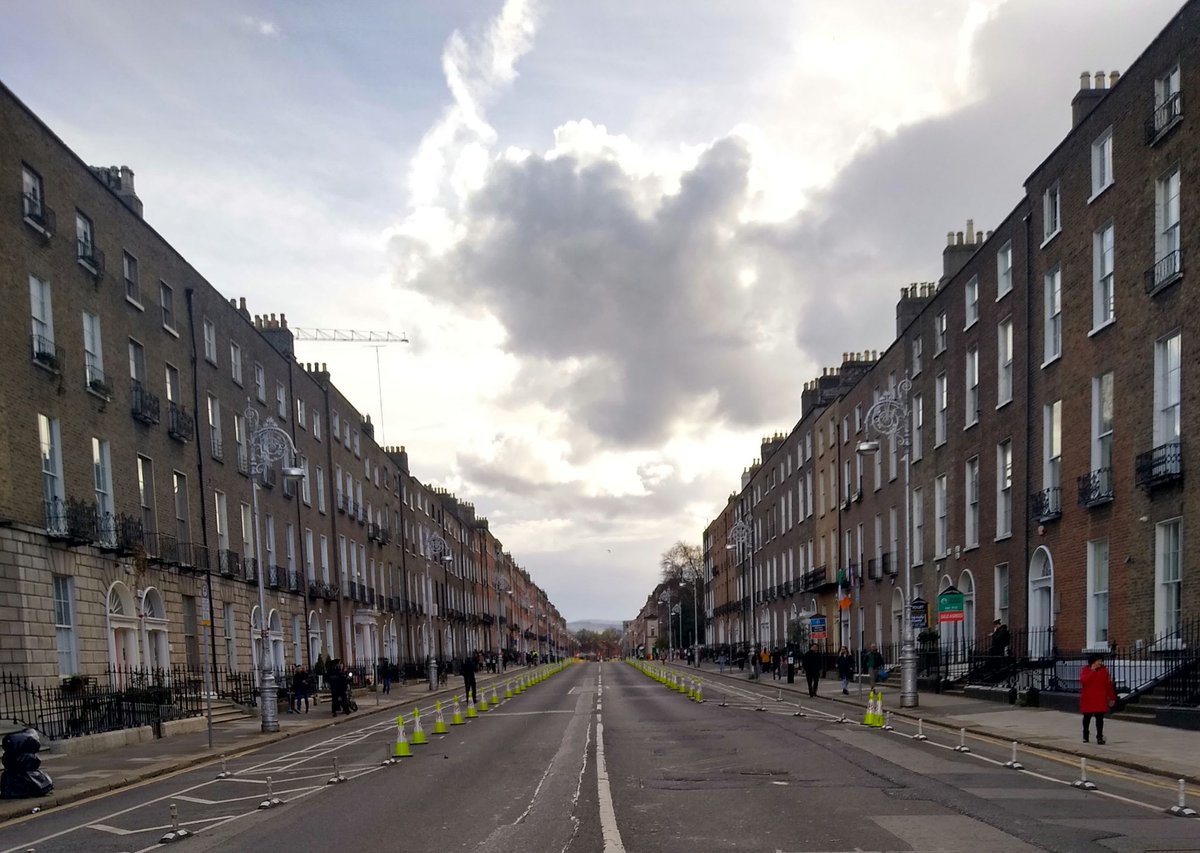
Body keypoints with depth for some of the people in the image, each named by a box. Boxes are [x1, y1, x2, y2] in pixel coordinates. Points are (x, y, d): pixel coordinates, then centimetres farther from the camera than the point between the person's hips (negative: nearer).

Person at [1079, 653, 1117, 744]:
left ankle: (1099, 737, 1)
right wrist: (1092, 670, -22)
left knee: (1100, 718, -3)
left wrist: (1112, 698, 5)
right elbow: (1083, 681, -21)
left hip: (1100, 699, 1)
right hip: (1088, 699, -1)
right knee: (1087, 717, 11)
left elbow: (1109, 684, 5)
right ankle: (1085, 736, 26)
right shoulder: (1085, 670, -4)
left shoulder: (1104, 670, 3)